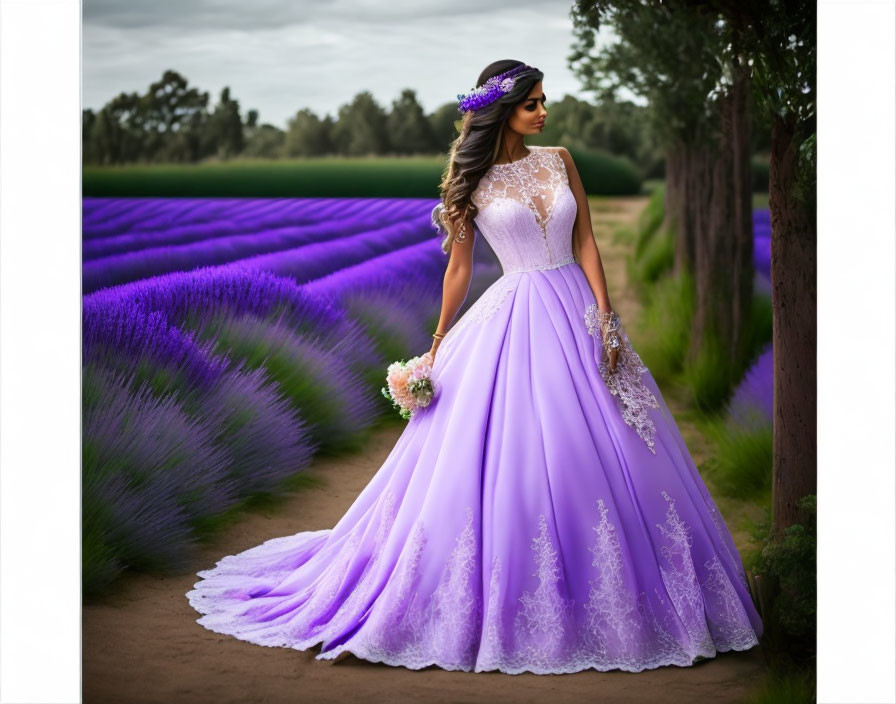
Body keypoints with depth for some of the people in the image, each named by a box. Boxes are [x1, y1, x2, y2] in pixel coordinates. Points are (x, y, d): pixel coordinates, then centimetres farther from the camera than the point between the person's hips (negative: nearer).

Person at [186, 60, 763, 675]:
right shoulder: (472, 181, 0)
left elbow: (586, 244, 5)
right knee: (505, 459, -5)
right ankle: (503, 605, 9)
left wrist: (606, 321, -5)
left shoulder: (558, 160, 8)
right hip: (513, 321, -3)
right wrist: (439, 343, 7)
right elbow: (460, 268, 6)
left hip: (576, 316, 4)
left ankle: (595, 603, 17)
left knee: (601, 455, 4)